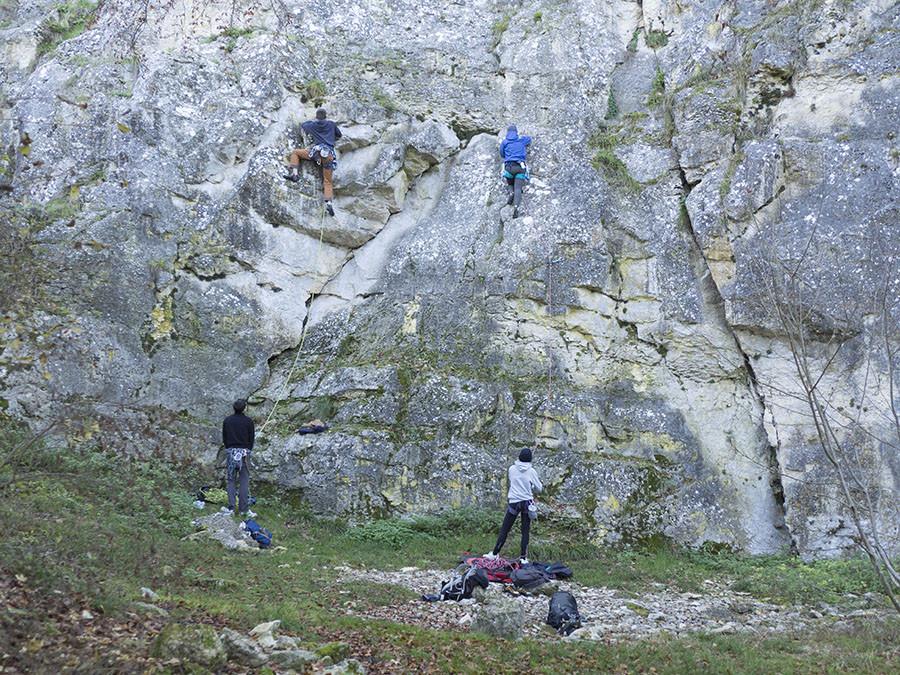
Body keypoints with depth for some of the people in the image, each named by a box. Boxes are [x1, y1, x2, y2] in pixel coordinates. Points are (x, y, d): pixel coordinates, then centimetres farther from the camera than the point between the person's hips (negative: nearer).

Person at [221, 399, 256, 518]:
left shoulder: (227, 420, 1)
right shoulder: (248, 421, -4)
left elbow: (224, 438, 6)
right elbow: (251, 439, 1)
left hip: (230, 451, 1)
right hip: (244, 452, -1)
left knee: (230, 480, 7)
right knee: (244, 481, 2)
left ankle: (231, 507, 4)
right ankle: (244, 509, 2)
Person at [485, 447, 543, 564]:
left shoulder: (512, 469, -2)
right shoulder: (531, 471, -6)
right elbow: (539, 489, 2)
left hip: (513, 502, 0)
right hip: (527, 503, 0)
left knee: (504, 529, 7)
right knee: (525, 531, 7)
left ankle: (495, 553, 11)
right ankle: (523, 557, 5)